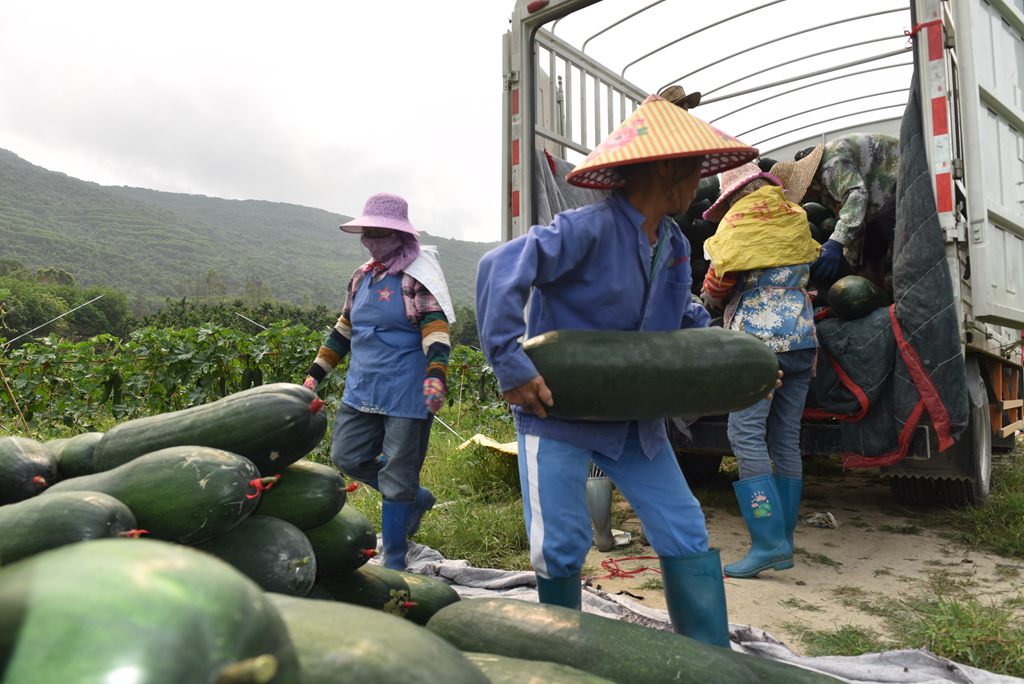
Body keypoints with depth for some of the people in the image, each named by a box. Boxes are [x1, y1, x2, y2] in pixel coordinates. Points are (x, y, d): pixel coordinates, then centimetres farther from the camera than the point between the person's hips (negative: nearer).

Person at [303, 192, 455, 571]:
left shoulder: (417, 276, -8)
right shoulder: (362, 276, 14)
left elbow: (436, 330, -18)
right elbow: (343, 329, 22)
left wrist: (436, 376, -33)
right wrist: (316, 372, 21)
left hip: (407, 394, -8)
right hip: (361, 390, 8)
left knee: (397, 480, 0)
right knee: (347, 458, 11)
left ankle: (394, 562, 17)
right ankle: (417, 498, 28)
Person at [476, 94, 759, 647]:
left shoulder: (675, 245, 7)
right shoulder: (590, 228, -19)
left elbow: (684, 319, 21)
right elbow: (501, 269, -27)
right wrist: (511, 365, -31)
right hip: (557, 412, -7)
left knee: (687, 535, 4)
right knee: (561, 547, 0)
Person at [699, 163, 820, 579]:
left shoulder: (736, 222, -3)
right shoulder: (796, 218, 16)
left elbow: (715, 288, -1)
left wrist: (713, 303, 19)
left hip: (758, 339, -7)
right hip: (801, 338, 7)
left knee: (746, 435, -10)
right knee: (786, 440, 7)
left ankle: (769, 541, -16)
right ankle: (784, 544, 12)